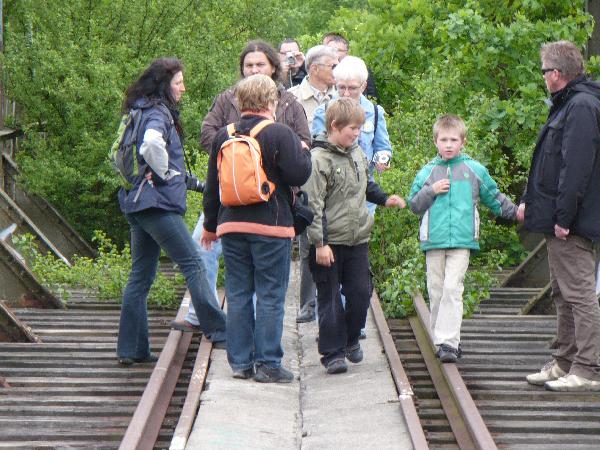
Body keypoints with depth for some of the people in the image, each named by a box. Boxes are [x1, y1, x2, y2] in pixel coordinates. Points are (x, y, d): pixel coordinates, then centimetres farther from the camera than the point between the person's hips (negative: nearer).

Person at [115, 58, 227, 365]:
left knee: (141, 276, 10)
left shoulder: (140, 112, 17)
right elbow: (151, 142, -35)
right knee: (193, 265, -4)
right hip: (158, 203, -10)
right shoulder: (158, 113, -12)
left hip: (137, 202, 10)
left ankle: (131, 349, 12)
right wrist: (164, 172, -17)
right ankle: (217, 332, -3)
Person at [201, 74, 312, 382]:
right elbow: (299, 175, -12)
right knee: (270, 296, 0)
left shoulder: (223, 136, 8)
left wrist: (210, 225, 23)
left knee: (238, 295, 10)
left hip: (231, 226, 5)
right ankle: (268, 364, 0)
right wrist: (303, 151, 9)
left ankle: (240, 362, 13)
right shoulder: (279, 134, -9)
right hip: (271, 229, -5)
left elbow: (212, 185, 13)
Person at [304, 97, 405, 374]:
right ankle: (332, 353, 7)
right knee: (330, 299, 1)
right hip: (330, 242, -6)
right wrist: (319, 243, -18)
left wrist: (384, 199, 13)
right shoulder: (319, 159, -13)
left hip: (358, 238, 6)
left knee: (361, 292, 7)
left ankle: (351, 339, 28)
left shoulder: (357, 153, 10)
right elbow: (313, 204, -16)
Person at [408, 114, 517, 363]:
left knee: (452, 289, -14)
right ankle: (441, 340, 16)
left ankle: (448, 341, -16)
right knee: (436, 291, 5)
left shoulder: (474, 170, 9)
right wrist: (431, 191, -4)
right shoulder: (427, 172, 11)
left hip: (461, 241, -2)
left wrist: (515, 212, 14)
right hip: (433, 240, 2)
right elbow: (413, 204, 11)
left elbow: (494, 198, 19)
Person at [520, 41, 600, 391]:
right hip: (560, 220, 11)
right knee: (563, 293, 15)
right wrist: (529, 200, 23)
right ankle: (565, 363, 23)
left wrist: (564, 217, -24)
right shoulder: (567, 105, 17)